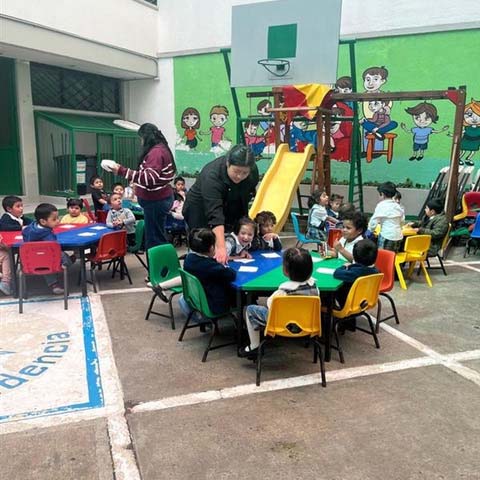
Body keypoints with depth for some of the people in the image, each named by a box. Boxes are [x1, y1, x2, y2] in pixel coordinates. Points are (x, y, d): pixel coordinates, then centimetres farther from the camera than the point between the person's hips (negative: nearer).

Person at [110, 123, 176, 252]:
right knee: (158, 237, 15)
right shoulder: (161, 149, 15)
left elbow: (149, 178, -28)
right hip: (159, 199, 10)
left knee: (154, 239, -5)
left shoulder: (156, 152, -18)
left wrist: (122, 171, -30)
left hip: (156, 201, -10)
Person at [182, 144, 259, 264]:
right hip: (200, 210, -5)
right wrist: (221, 247, -54)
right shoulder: (211, 175, -37)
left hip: (229, 211, 5)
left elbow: (245, 200, 0)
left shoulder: (253, 173, -19)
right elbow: (215, 215, -46)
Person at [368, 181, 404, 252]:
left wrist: (370, 229, 8)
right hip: (398, 236, 7)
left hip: (387, 236, -7)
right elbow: (402, 220, 17)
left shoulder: (381, 205, -10)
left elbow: (374, 220, -8)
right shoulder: (397, 206, 10)